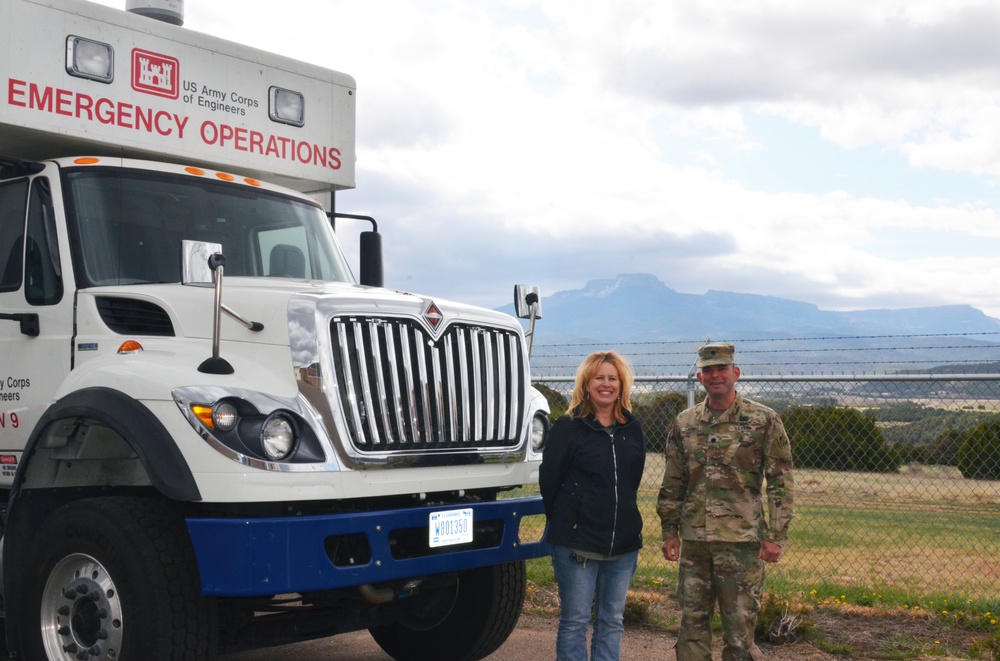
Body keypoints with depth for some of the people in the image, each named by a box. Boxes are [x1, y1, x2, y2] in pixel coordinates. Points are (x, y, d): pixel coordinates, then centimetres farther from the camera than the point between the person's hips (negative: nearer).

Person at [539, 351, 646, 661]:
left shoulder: (632, 428, 8)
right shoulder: (568, 427, -6)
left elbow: (632, 481, 15)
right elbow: (548, 479, -3)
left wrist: (621, 516, 10)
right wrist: (566, 521, 5)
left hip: (623, 542, 5)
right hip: (578, 541, -4)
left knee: (612, 621, 12)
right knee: (575, 621, 2)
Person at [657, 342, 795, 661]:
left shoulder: (764, 421, -3)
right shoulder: (684, 423, 9)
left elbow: (781, 483, -4)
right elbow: (672, 484, 14)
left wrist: (776, 536, -9)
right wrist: (669, 531, 10)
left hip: (742, 540, -4)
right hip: (693, 541, 4)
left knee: (740, 628, 2)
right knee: (692, 623, 10)